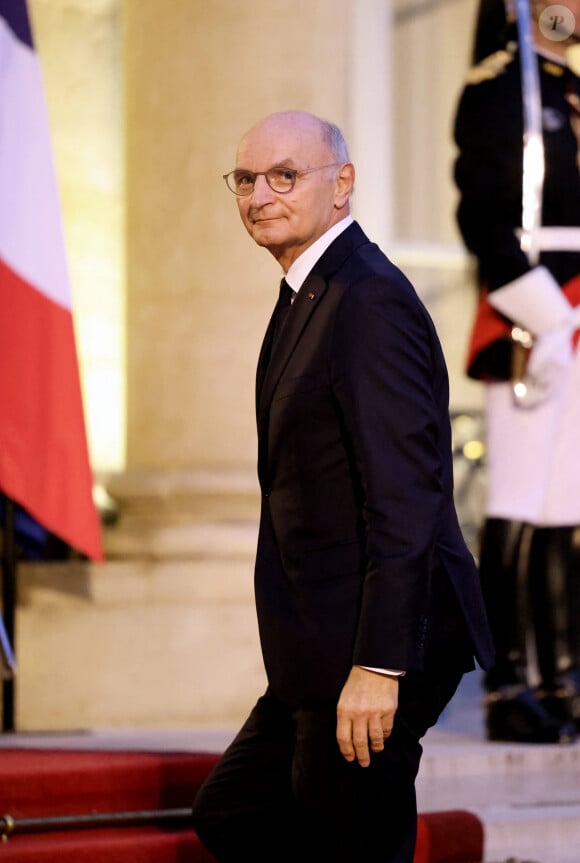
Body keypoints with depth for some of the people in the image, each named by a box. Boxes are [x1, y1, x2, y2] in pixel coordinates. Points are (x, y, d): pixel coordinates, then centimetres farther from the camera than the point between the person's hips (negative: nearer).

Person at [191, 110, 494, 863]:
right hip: (324, 653, 11)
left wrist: (376, 666, -26)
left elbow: (406, 496, -23)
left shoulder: (370, 301, -18)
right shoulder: (310, 295, 15)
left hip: (373, 649, -11)